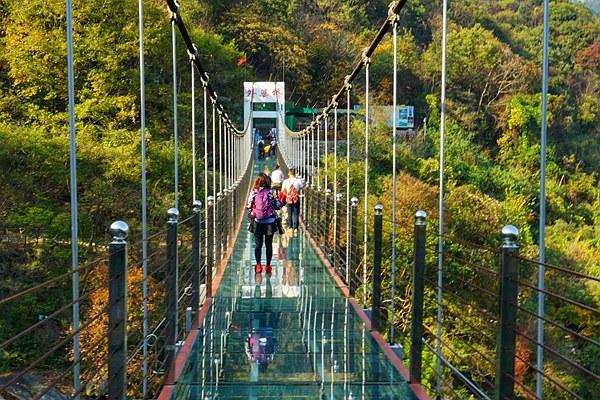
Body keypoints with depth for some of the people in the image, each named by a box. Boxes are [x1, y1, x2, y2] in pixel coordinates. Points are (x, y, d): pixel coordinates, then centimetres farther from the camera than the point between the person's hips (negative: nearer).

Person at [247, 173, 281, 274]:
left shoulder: (253, 192, -5)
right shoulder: (271, 192, -8)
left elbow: (249, 206, -3)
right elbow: (278, 206, -4)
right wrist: (276, 198, 13)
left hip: (257, 222, 1)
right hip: (269, 222, -1)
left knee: (258, 244, 7)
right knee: (269, 244, 8)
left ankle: (258, 265, 4)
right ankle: (268, 266, 11)